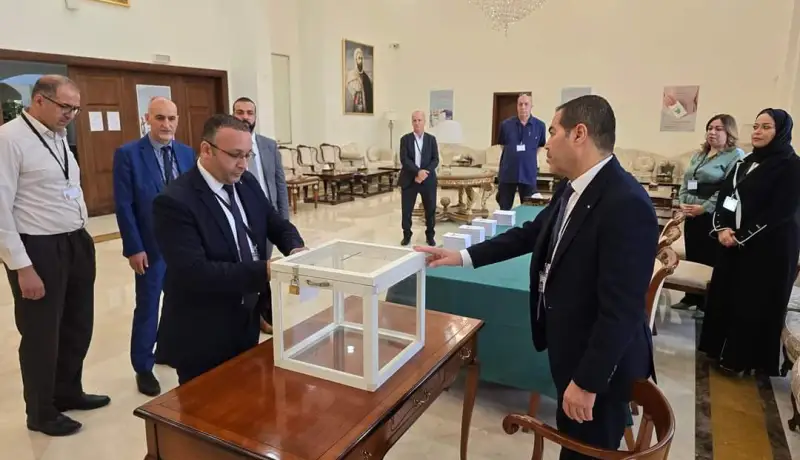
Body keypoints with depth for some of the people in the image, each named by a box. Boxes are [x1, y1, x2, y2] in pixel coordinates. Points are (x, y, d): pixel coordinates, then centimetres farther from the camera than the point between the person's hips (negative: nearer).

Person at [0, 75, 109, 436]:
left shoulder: (59, 137, 9)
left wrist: (82, 239, 10)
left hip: (77, 243, 8)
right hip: (39, 249, -7)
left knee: (78, 326, 20)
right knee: (41, 335, 10)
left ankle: (68, 392, 43)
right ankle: (41, 412, 32)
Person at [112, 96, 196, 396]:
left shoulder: (187, 153, 6)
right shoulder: (128, 154, -8)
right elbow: (124, 206, -10)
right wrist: (134, 248, -13)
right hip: (151, 245, -4)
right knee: (147, 307, 7)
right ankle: (143, 368, 23)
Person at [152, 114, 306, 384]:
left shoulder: (247, 183, 1)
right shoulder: (174, 202, -22)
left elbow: (278, 225, 9)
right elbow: (195, 272, -30)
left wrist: (296, 250, -13)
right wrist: (265, 270, -34)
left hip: (247, 324, 7)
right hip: (202, 338, -7)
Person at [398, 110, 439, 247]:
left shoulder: (431, 139, 6)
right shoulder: (405, 139, 1)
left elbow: (435, 160, -1)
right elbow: (404, 160, -9)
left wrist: (425, 172, -16)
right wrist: (418, 171, -22)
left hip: (428, 179, 1)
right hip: (409, 179, -1)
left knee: (430, 209, 6)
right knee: (406, 209, 2)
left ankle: (430, 236, 20)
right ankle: (407, 235, 17)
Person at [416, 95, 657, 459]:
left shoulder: (627, 204, -28)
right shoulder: (571, 189, 0)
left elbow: (621, 308, -27)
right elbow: (530, 233, 12)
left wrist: (587, 381, -21)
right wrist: (463, 256, 7)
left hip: (600, 361, -8)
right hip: (569, 345, 8)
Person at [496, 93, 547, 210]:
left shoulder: (540, 125, -4)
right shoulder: (506, 124, -2)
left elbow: (541, 146, 12)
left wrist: (529, 156, 9)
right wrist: (512, 155, 11)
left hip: (529, 174, 0)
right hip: (507, 174, 1)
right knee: (504, 209, 9)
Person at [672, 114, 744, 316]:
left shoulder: (736, 155, -6)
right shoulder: (699, 155, 17)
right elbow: (685, 181, 15)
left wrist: (703, 208, -18)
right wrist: (682, 202, -1)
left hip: (714, 217, -7)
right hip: (691, 215, 7)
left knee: (710, 261, 0)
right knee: (691, 258, 12)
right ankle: (691, 298, 24)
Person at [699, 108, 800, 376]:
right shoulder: (745, 163, 12)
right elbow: (724, 196, 7)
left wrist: (741, 237, -17)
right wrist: (722, 229, -9)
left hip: (770, 247, -7)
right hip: (733, 242, 7)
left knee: (755, 303, 2)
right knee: (723, 294, 10)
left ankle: (743, 359, 16)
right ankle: (721, 349, 26)